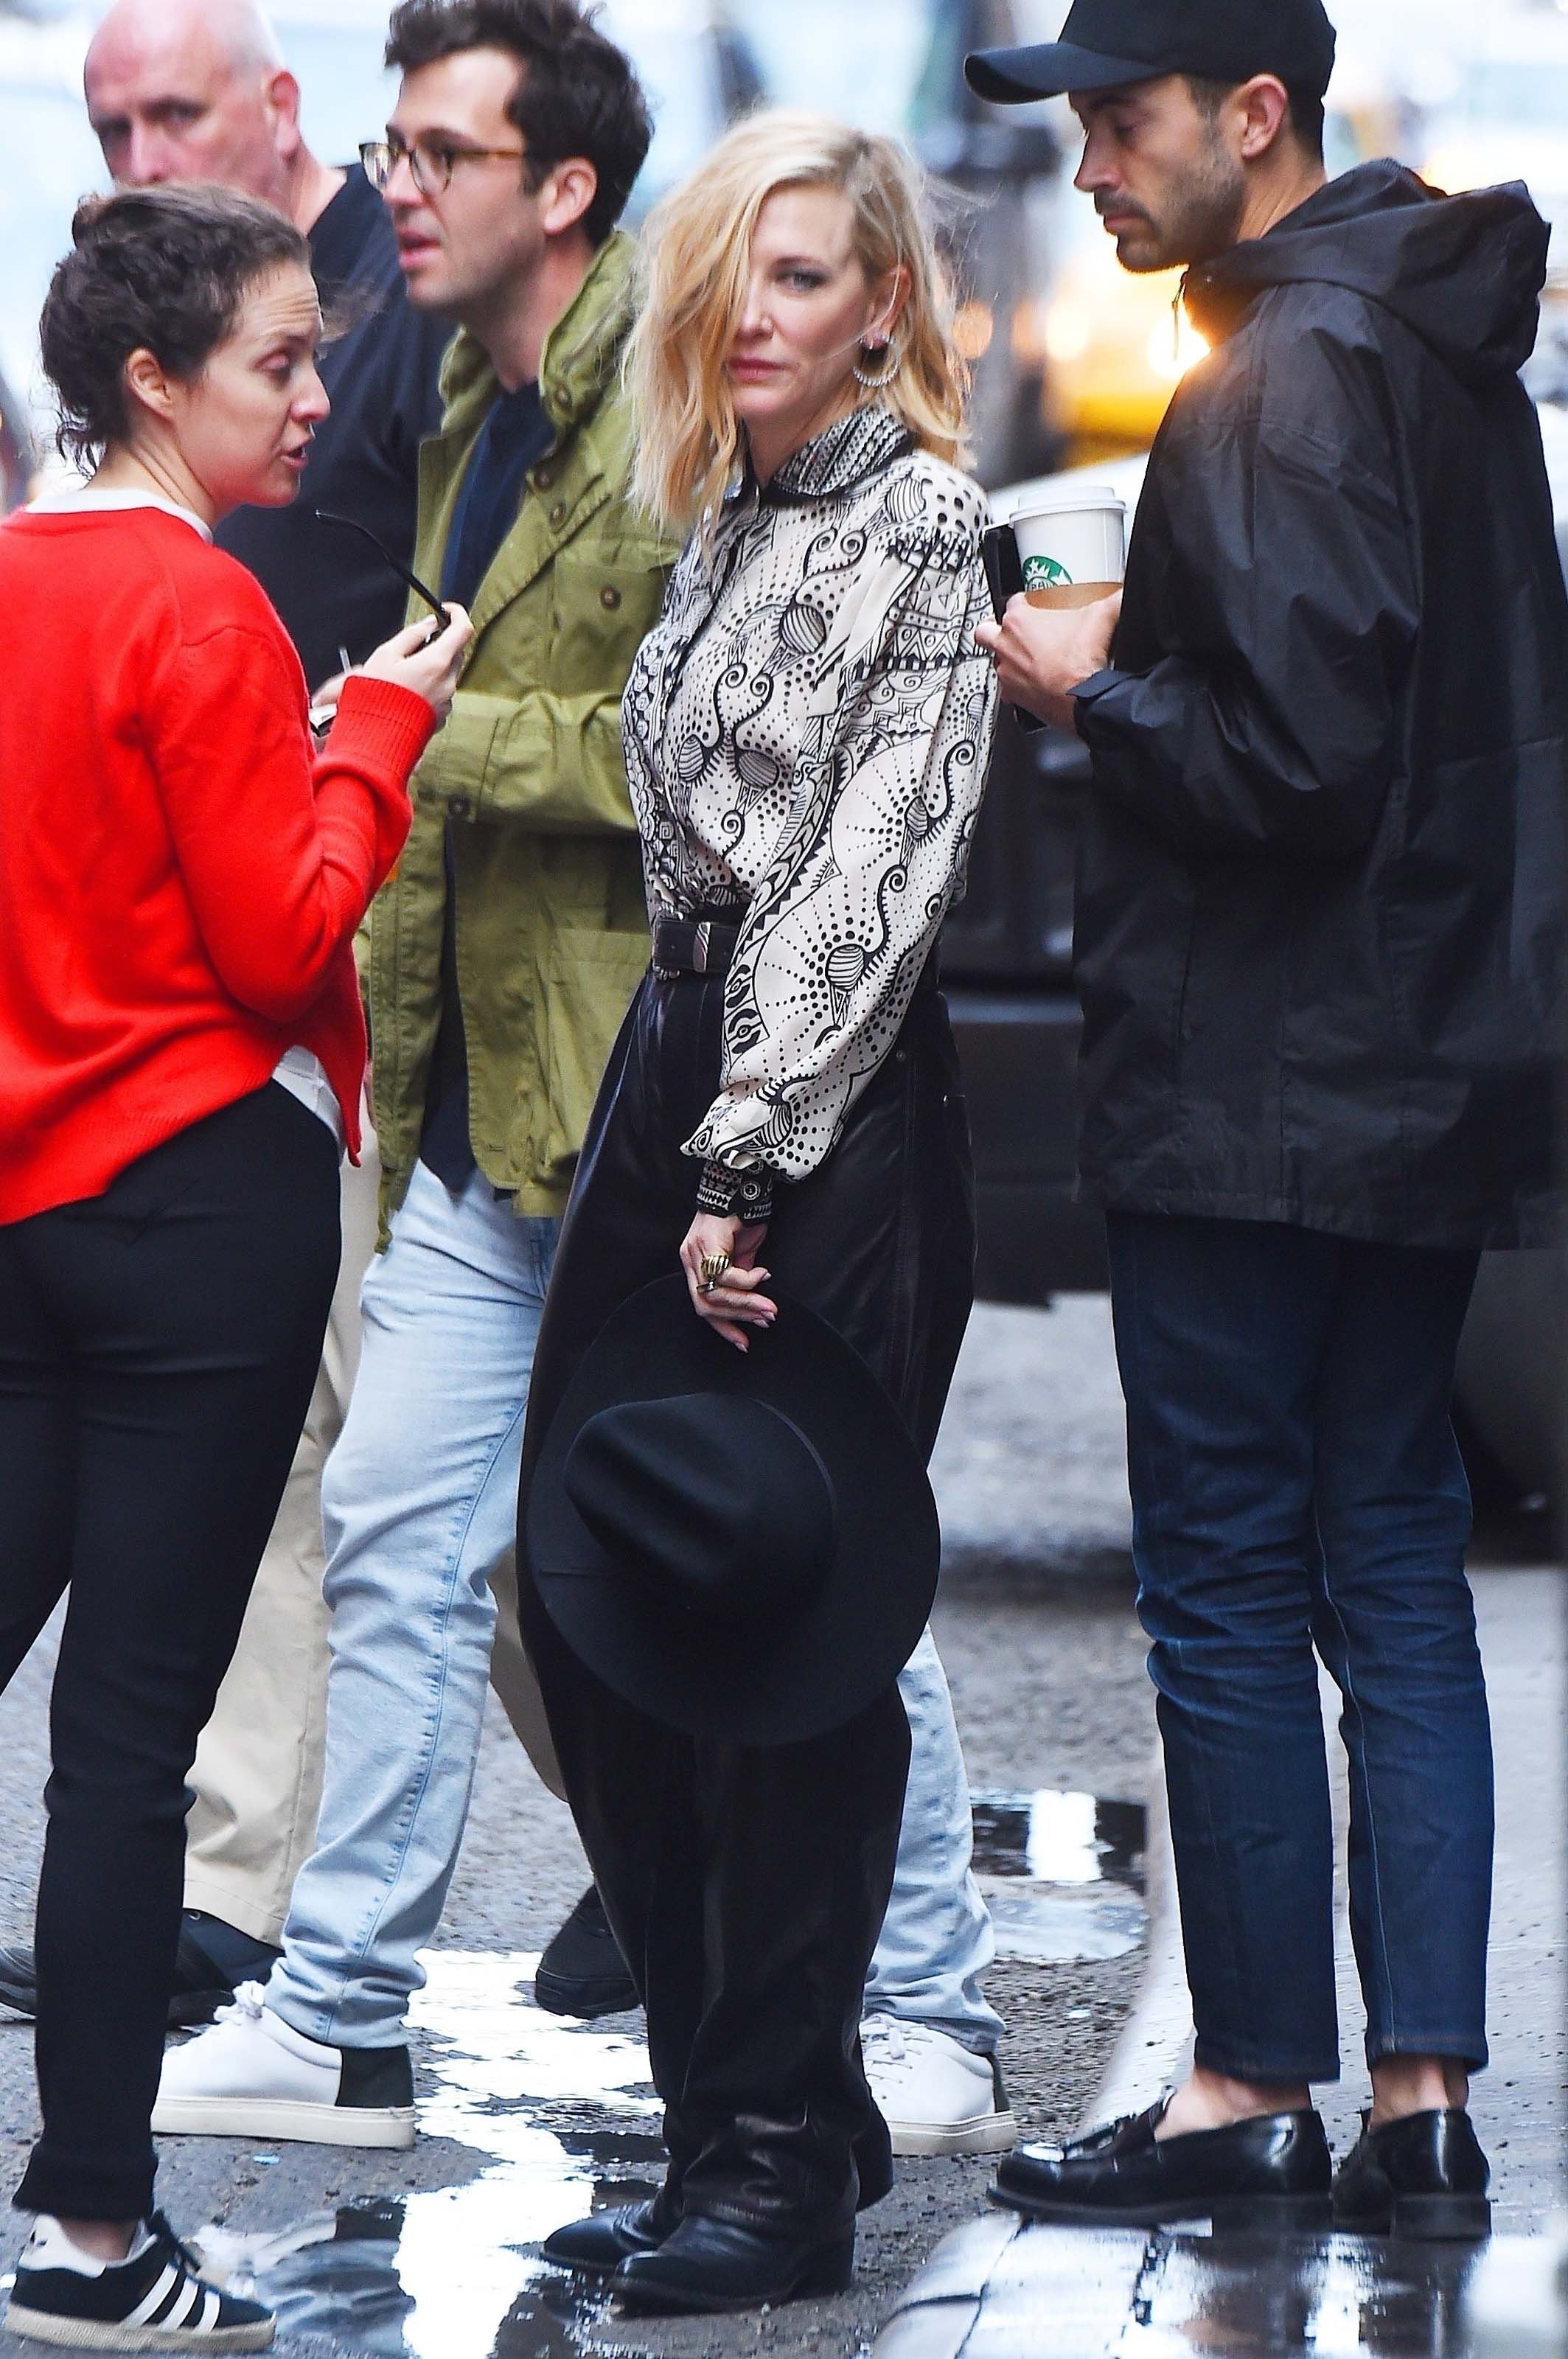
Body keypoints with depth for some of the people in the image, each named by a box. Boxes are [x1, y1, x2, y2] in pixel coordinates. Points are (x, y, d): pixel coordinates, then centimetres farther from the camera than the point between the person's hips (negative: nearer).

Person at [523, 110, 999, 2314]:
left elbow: (876, 867, -14)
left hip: (837, 1118, -9)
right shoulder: (729, 518, 17)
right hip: (679, 1068, 9)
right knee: (582, 1605, 7)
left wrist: (754, 1165, -17)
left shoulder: (924, 524, -8)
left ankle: (780, 2166, 3)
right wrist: (679, 1124, 13)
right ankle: (759, 2111, 17)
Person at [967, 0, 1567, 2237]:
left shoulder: (1284, 381, -18)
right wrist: (1150, 662, 12)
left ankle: (1255, 2094, 6)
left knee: (1228, 1590, 0)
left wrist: (1097, 690, -9)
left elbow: (1301, 761, -24)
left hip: (1255, 1102, -9)